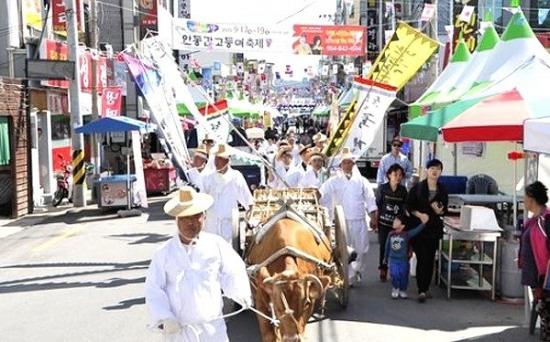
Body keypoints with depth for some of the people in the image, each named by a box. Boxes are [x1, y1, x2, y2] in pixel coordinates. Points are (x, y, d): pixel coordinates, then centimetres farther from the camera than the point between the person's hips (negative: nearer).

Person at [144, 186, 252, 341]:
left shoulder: (216, 244, -2)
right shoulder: (164, 253, -5)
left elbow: (231, 272, 7)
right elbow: (153, 289, -4)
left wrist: (241, 293, -11)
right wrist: (164, 319, -15)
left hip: (213, 327, 1)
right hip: (177, 329, 0)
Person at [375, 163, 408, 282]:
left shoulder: (403, 190, 2)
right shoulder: (382, 188, -4)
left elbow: (405, 208, 8)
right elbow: (377, 206, 0)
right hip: (384, 223, -1)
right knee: (384, 246, 2)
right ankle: (383, 270, 16)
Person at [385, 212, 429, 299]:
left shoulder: (406, 234, -7)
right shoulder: (391, 234, 1)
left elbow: (416, 231, -20)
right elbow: (387, 247, 11)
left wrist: (423, 223, -33)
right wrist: (386, 258, 19)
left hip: (403, 260, -1)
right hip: (393, 259, 1)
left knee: (403, 276, 7)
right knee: (394, 274, -13)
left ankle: (402, 290, 30)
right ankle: (395, 289, 12)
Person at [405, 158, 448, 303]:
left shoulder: (443, 190, 6)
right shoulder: (417, 188, -3)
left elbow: (445, 210, 10)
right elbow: (408, 206, -2)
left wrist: (439, 211, -12)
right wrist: (418, 214, -18)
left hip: (434, 228, 3)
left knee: (430, 259, 8)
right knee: (422, 259, -9)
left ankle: (426, 288, 20)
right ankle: (422, 290, -5)